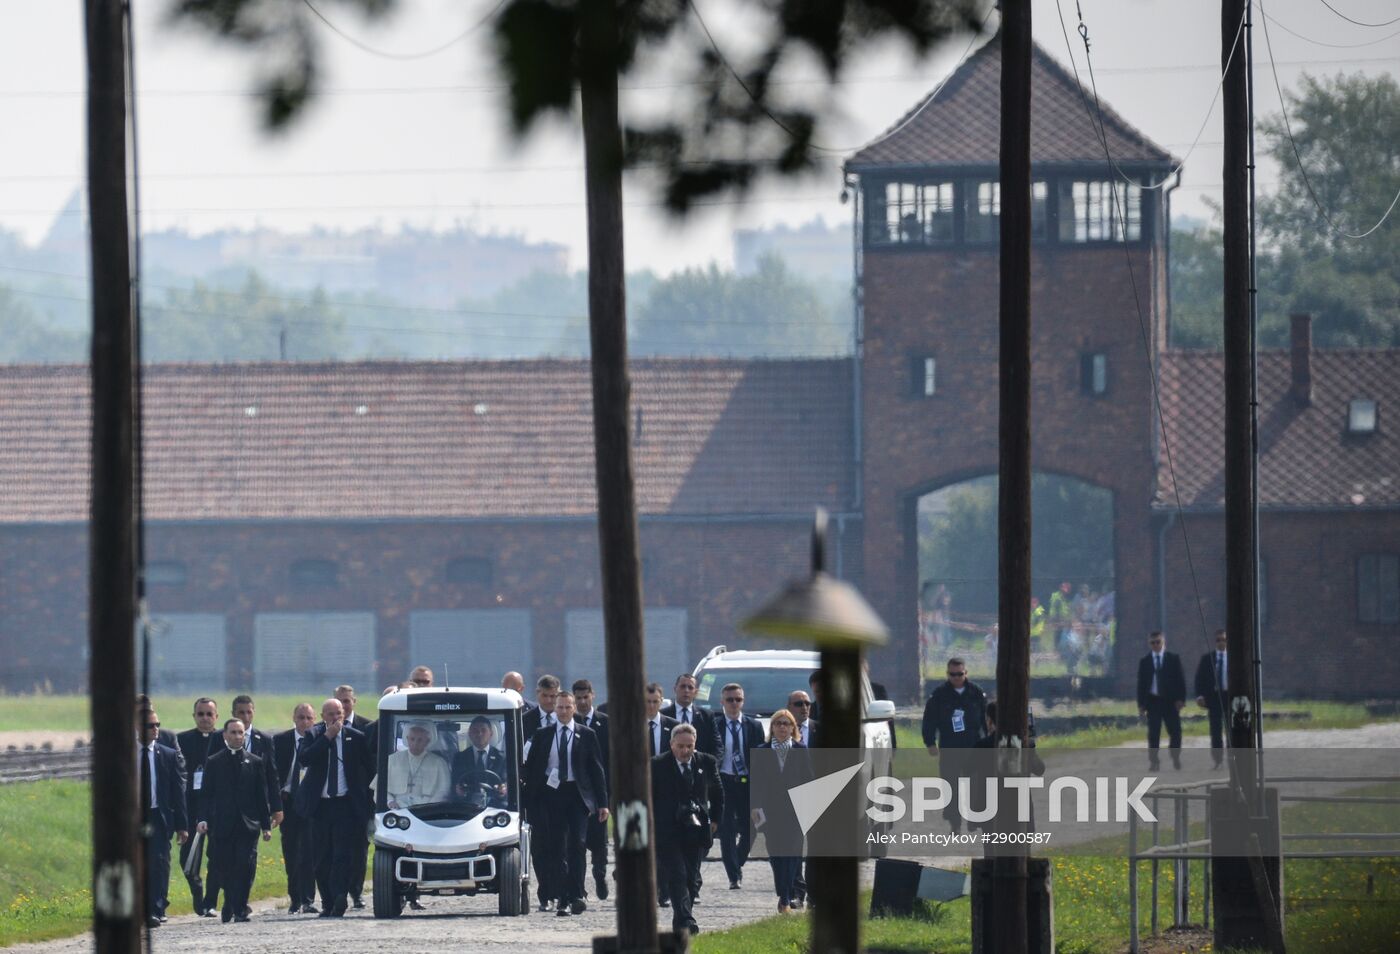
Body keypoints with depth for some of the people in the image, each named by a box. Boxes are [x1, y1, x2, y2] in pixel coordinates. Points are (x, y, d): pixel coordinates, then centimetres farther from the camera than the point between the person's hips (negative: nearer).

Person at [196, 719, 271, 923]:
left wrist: (266, 825, 6)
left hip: (248, 823, 0)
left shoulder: (255, 762, 9)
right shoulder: (214, 762, 7)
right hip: (223, 825, 0)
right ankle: (230, 908, 15)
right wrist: (203, 818, -7)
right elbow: (207, 793, 6)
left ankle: (239, 909, -5)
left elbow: (262, 796, 10)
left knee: (245, 867, -9)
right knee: (226, 868, 1)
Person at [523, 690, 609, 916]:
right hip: (551, 794, 1)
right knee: (556, 849, 0)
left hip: (577, 795, -1)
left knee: (577, 844, -13)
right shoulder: (543, 735, 8)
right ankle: (561, 899, 2)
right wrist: (530, 800, 3)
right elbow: (531, 768, 9)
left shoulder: (586, 735, 6)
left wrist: (602, 803, 1)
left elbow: (596, 769, 6)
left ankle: (576, 895, -11)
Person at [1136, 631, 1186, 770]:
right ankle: (1154, 761, 2)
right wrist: (1141, 705, -1)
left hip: (1170, 701, 0)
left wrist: (1180, 699, -7)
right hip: (1153, 701, 0)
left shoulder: (1174, 659, 6)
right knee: (1153, 734, -1)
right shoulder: (1144, 662, 8)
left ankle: (1176, 758, 13)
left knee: (1175, 732, -2)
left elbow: (1181, 680, 3)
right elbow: (1141, 684, 6)